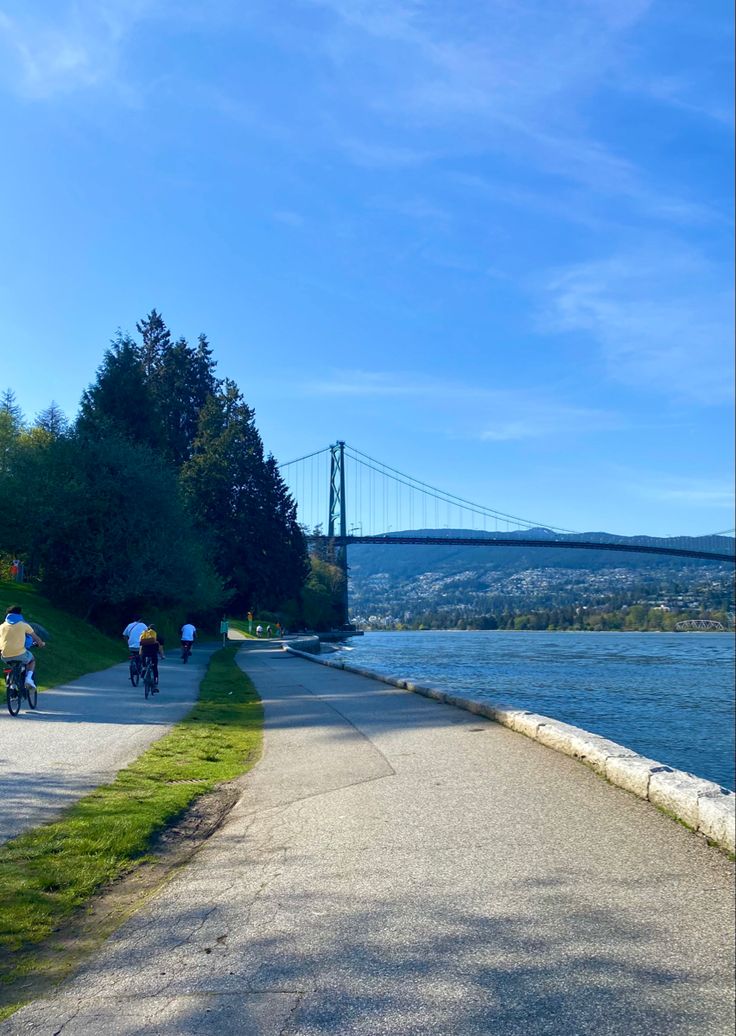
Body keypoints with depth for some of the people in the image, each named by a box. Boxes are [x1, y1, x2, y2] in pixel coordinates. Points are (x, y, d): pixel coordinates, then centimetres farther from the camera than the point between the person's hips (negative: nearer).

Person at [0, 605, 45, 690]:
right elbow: (35, 637, 16)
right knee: (32, 660, 27)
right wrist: (41, 644, 37)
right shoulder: (23, 624, 6)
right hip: (20, 654, -3)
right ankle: (28, 678, 5)